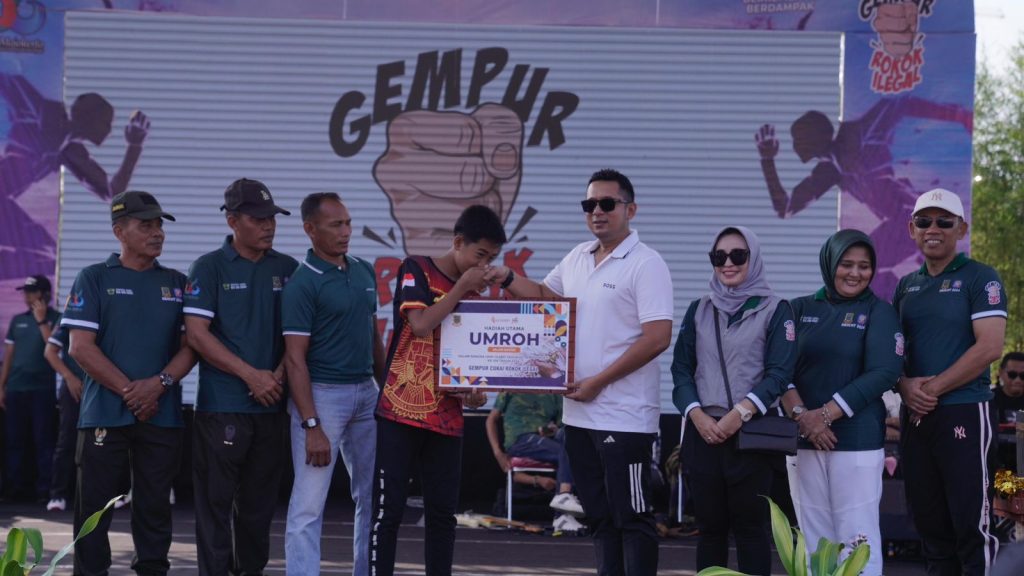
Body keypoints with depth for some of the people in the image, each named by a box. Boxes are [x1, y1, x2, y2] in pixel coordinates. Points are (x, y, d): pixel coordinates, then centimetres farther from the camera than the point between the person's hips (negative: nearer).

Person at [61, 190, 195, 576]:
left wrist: (159, 383, -11)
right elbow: (81, 347, -5)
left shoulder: (177, 283, 13)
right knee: (94, 508, -1)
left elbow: (191, 345, 7)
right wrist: (129, 391, -11)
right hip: (104, 413, -2)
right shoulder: (94, 279, 3)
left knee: (155, 509, 6)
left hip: (162, 415, 3)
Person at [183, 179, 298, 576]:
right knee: (215, 502, -2)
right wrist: (252, 375, -13)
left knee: (259, 504, 10)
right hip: (222, 405, -4)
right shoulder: (209, 268, -2)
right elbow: (197, 334, -9)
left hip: (272, 406, 4)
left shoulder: (288, 269, 9)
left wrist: (279, 376, -6)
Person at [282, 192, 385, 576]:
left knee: (372, 498, 14)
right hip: (322, 393, -7)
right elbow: (295, 359, -14)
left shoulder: (365, 272, 10)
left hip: (366, 392, 7)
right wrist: (311, 426, -19)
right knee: (308, 504, -5)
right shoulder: (302, 283, -10)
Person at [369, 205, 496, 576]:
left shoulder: (476, 293, 12)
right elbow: (421, 324, -18)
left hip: (447, 418, 5)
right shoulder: (416, 269, -3)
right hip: (402, 410, -5)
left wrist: (476, 391, -1)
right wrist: (462, 287, -10)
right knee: (388, 508, -3)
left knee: (443, 512, 7)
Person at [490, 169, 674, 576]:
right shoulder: (577, 258, 13)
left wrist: (598, 382, -17)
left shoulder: (645, 264, -11)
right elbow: (544, 295, 29)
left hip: (624, 417, -8)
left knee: (631, 516, -4)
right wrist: (507, 279, 8)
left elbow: (658, 338, -18)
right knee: (599, 515, 13)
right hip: (580, 413, 8)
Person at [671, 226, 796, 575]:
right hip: (703, 431, 3)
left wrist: (739, 413, -17)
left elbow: (779, 373, -6)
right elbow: (681, 368, 8)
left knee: (750, 527, -2)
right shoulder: (699, 310, 12)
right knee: (710, 525, 7)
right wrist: (698, 415, -8)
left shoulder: (774, 310, 2)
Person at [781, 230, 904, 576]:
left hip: (857, 440, -3)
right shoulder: (801, 309, 12)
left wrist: (826, 414, -13)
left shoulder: (879, 312, 4)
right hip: (803, 440, 3)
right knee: (813, 538, 5)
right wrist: (800, 415, -14)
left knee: (857, 539, -6)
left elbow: (883, 374, -7)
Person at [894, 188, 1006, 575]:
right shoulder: (906, 286, 15)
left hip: (963, 412, -6)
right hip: (915, 415, 6)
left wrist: (933, 388, -14)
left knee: (970, 522, -5)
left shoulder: (980, 278, -4)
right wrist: (905, 387, -4)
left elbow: (989, 347, -14)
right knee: (929, 521, 10)